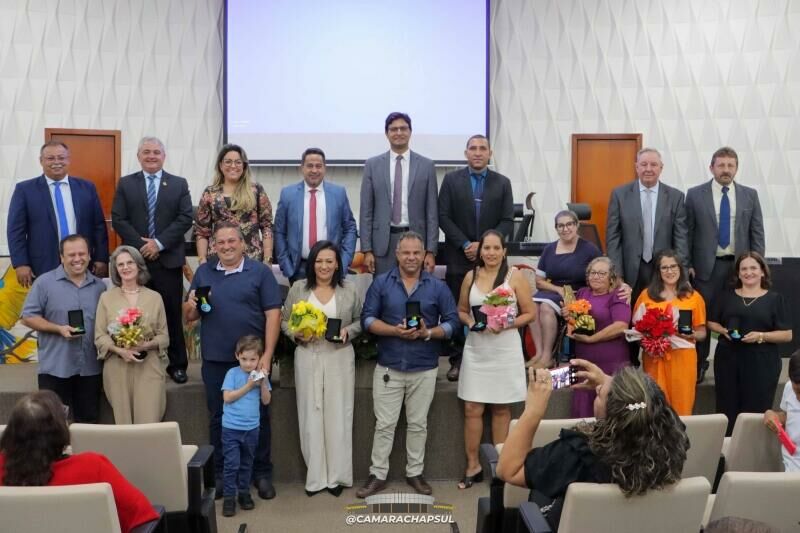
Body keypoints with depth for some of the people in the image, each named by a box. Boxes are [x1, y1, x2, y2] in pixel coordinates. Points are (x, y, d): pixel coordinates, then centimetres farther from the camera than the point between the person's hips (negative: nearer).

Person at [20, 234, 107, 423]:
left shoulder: (99, 286, 9)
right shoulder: (44, 282, -3)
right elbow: (28, 316, -4)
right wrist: (58, 329, -15)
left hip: (90, 368, 3)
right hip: (55, 368, -3)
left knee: (88, 420, 11)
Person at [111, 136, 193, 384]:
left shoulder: (179, 184, 7)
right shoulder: (125, 183, 9)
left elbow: (185, 218, -2)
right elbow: (118, 220, 1)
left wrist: (159, 243, -12)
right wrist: (141, 245, -11)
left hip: (168, 258, 0)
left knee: (172, 313, 3)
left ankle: (177, 364, 12)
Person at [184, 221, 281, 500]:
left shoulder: (260, 271, -2)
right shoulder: (203, 272, 9)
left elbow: (273, 314, -7)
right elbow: (189, 317, 13)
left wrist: (267, 355, -14)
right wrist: (191, 305, -11)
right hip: (215, 361, 3)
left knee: (258, 417, 7)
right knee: (218, 418, 12)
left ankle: (262, 473, 20)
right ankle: (220, 474, 26)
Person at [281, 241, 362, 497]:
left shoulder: (349, 290, 2)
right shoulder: (298, 288, 3)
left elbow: (360, 320, 9)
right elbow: (284, 321, 7)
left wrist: (348, 331, -11)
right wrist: (296, 334, -11)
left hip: (340, 358, 0)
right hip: (308, 358, 1)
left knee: (338, 414, 3)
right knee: (311, 415, 4)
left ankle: (336, 475, 16)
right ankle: (315, 476, 16)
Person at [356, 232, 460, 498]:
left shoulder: (438, 287, 1)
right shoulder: (381, 283, 0)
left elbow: (452, 321, 0)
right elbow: (367, 319, -4)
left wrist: (428, 333, -17)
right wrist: (394, 330, -18)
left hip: (424, 369, 1)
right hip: (388, 367, -1)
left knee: (418, 424, 12)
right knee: (384, 424, 5)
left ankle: (415, 473, 26)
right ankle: (377, 475, 17)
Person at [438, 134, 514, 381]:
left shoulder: (502, 183, 9)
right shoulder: (451, 179, 6)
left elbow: (507, 221, 3)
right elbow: (443, 217, 0)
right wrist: (465, 245, -9)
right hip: (459, 257, 0)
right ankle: (458, 360, 9)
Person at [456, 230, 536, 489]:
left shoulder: (515, 276, -3)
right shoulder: (471, 276, 5)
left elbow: (530, 313, -3)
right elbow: (461, 311, 13)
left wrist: (505, 325, -17)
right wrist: (470, 322, -8)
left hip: (505, 349, -2)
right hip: (476, 349, 2)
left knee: (501, 409, 8)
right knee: (472, 409, 2)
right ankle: (473, 465, 15)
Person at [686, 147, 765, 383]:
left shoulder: (750, 195, 5)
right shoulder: (695, 194, 0)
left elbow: (757, 233, 6)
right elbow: (687, 233, 1)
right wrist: (687, 265, -3)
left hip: (740, 266, 1)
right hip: (706, 266, -1)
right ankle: (699, 364, 19)